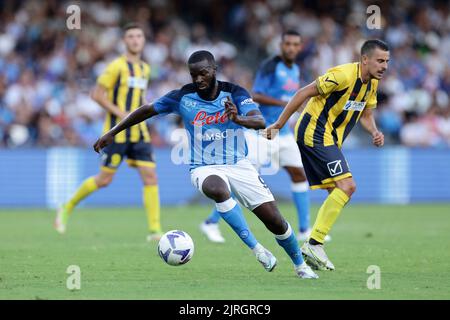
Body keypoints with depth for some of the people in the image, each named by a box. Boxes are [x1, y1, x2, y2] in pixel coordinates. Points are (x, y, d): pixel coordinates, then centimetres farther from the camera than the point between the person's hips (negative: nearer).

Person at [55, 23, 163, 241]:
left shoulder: (145, 69, 13)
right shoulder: (117, 66, -9)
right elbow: (97, 94, -11)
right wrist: (121, 113, -18)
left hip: (138, 132, 6)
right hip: (117, 132, -6)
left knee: (150, 176, -7)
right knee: (104, 179, -1)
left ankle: (154, 230, -7)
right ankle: (67, 208, 21)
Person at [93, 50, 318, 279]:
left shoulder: (234, 93, -9)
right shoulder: (183, 96, -6)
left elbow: (260, 122, -24)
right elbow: (147, 110, 7)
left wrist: (239, 119, -46)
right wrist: (112, 133, 9)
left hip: (238, 164, 1)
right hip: (205, 168, -1)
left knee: (275, 221, -5)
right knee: (218, 189, -39)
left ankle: (300, 265, 23)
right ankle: (256, 249, -33)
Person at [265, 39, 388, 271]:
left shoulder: (372, 83, 7)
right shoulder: (343, 75, -20)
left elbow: (366, 114, 19)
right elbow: (304, 93, -17)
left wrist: (374, 132, -4)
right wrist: (278, 125, -14)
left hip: (329, 139, 10)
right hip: (315, 132, -10)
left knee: (338, 192, 8)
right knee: (347, 185, -18)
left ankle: (312, 247, 11)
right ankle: (314, 244, -17)